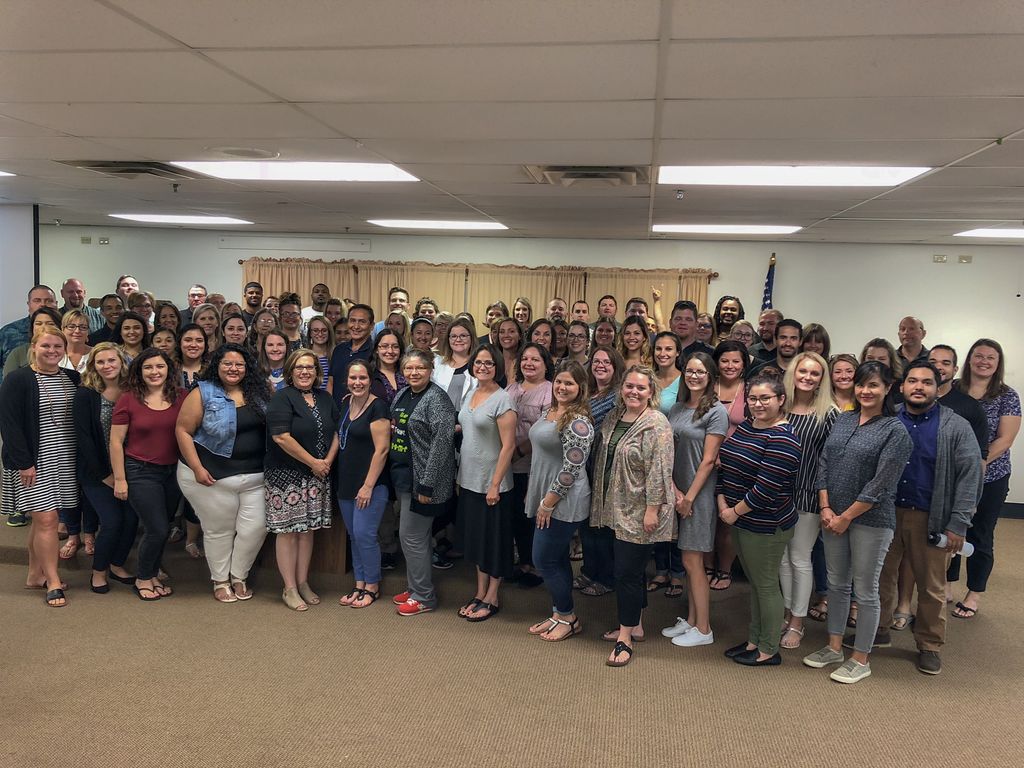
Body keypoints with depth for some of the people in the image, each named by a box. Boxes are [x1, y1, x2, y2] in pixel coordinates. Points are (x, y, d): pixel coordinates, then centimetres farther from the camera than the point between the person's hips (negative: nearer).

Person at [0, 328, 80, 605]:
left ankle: (35, 574, 24)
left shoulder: (72, 379, 9)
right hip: (33, 461, -5)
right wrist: (23, 462, -16)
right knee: (46, 519, -7)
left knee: (42, 517, 12)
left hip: (64, 460, 5)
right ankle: (53, 582, 3)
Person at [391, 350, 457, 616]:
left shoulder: (437, 398, -16)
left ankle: (423, 597, 12)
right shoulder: (401, 396, 10)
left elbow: (442, 442, -22)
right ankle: (415, 587, 32)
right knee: (415, 536, 18)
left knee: (411, 536, -2)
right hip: (402, 475, 8)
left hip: (422, 480, -8)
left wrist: (426, 484, -23)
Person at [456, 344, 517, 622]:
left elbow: (508, 445, -17)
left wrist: (495, 485, -19)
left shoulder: (502, 399, -15)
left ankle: (491, 598, 19)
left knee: (494, 539, 6)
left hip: (491, 482, -8)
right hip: (469, 480, 8)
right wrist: (459, 474, 14)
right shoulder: (470, 394, 8)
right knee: (475, 537, 16)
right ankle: (480, 593, 29)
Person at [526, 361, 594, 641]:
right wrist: (533, 492, 18)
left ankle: (568, 618, 16)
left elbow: (572, 469, -23)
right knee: (557, 559, 17)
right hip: (545, 498, 9)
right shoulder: (548, 412, 9)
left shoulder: (578, 422, -21)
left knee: (545, 559, -1)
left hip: (562, 502, -9)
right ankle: (559, 614, 29)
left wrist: (548, 503, -18)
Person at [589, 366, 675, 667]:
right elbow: (603, 459, 16)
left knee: (627, 571, -4)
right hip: (617, 507, 8)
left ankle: (625, 637, 8)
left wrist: (652, 509, -20)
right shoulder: (613, 417, 8)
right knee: (630, 569, 18)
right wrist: (601, 500, 17)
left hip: (639, 512, -7)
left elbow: (659, 471, -19)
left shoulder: (656, 424, -15)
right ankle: (635, 625, 31)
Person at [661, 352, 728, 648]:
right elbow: (669, 453, 5)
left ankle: (703, 630, 11)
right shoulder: (677, 409, 10)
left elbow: (708, 460, -12)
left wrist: (689, 497, -13)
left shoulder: (716, 412, -9)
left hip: (699, 494, -6)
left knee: (692, 562, -1)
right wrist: (674, 490, -6)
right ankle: (690, 620, 24)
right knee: (689, 561, 13)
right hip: (677, 493, 6)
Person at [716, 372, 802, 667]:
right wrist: (722, 503, -1)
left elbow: (766, 488, -23)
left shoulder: (781, 439, -19)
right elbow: (725, 467, 11)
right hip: (741, 521, 8)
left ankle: (768, 651, 19)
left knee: (766, 585, 4)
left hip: (766, 526, -8)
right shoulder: (744, 428, 8)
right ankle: (754, 641, 32)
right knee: (754, 583, 19)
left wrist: (735, 511, -14)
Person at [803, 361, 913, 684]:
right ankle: (834, 648, 31)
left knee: (865, 591, 6)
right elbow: (824, 463, 6)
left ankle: (860, 660, 19)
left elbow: (881, 484, -15)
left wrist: (846, 517, -12)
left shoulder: (895, 431, -10)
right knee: (836, 584, 16)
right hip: (834, 515, 6)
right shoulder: (843, 420, 7)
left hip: (870, 520, -5)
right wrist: (826, 508, -3)